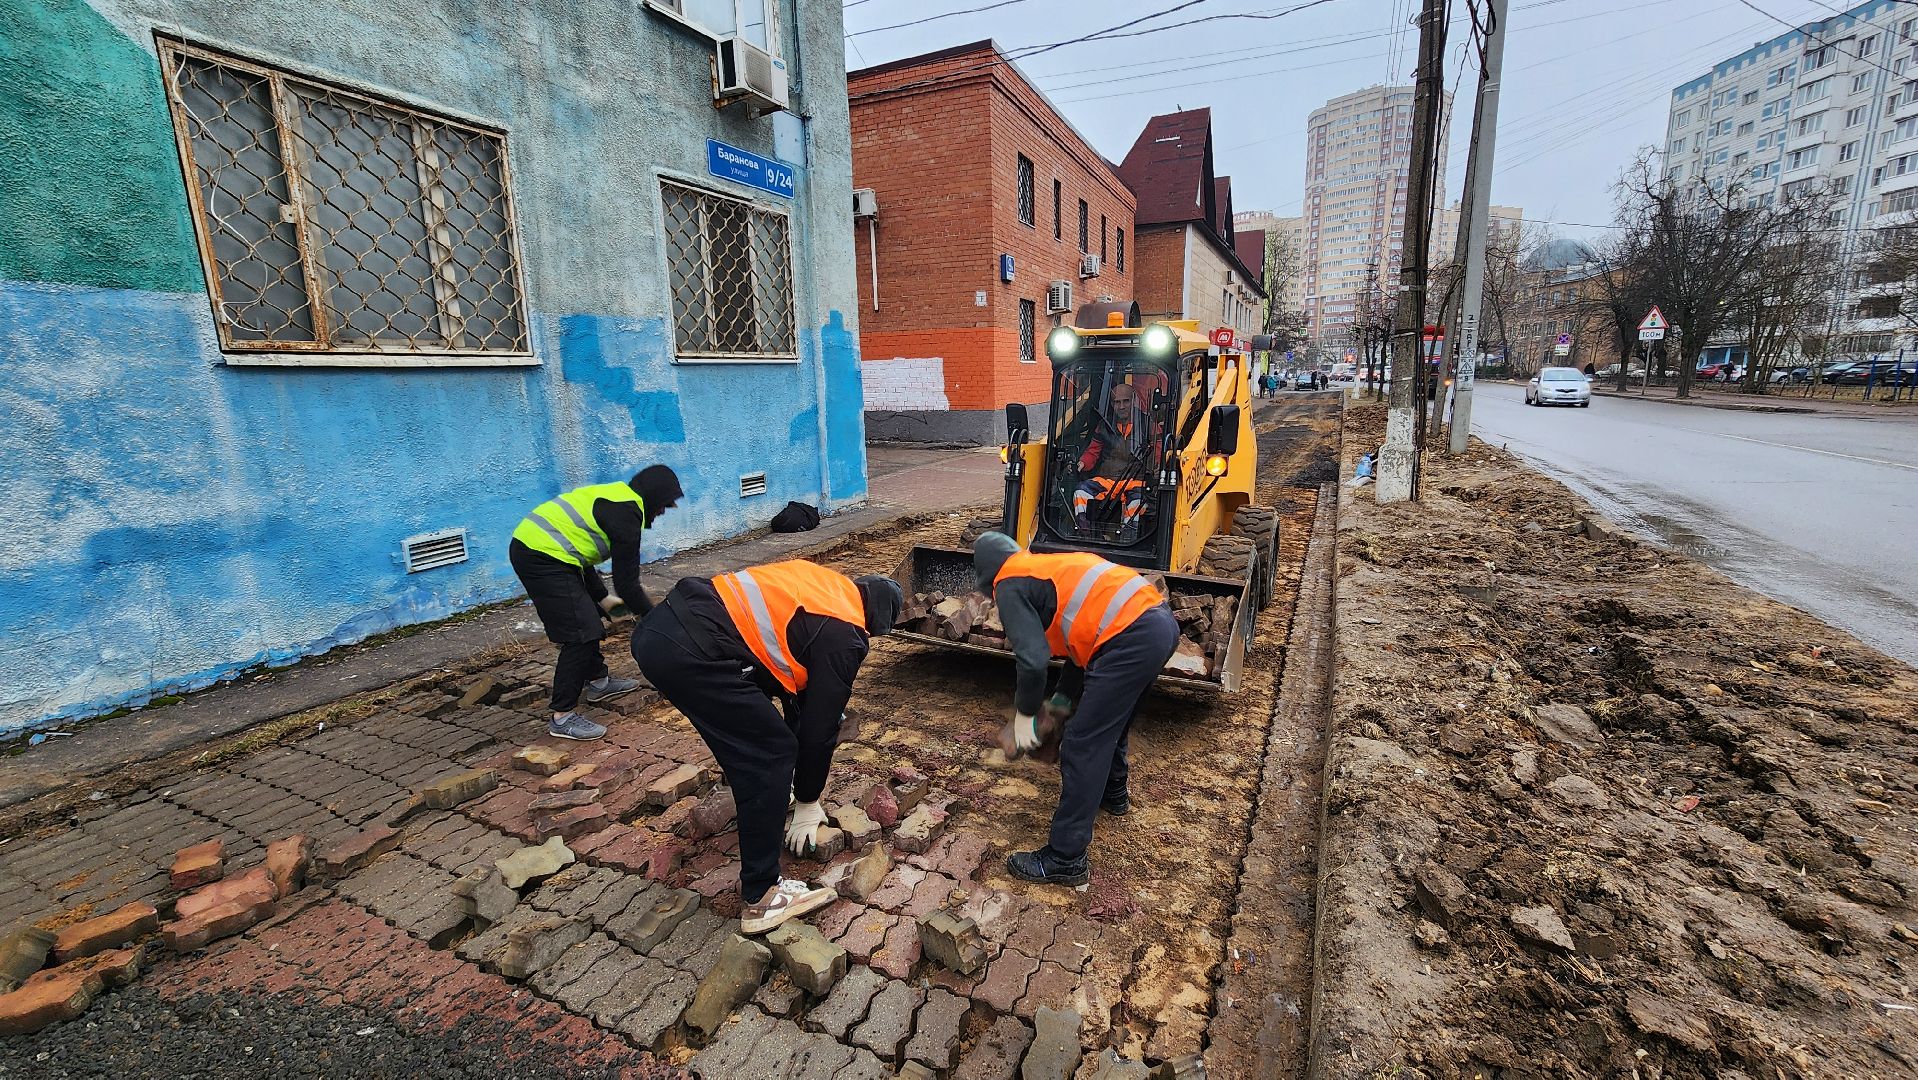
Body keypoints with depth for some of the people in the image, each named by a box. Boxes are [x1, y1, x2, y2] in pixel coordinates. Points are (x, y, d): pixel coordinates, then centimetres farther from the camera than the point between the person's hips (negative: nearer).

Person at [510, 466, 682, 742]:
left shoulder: (613, 495, 16)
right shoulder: (627, 516, -12)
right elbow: (626, 583, -10)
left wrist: (602, 598, 24)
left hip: (527, 545, 11)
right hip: (544, 558, -11)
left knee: (588, 616, 21)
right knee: (581, 633, -6)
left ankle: (598, 681, 36)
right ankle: (562, 718, 1)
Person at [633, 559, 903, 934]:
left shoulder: (827, 585, 23)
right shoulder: (845, 635, 0)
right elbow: (821, 724, 5)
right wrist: (807, 805, 19)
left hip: (657, 628, 10)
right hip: (691, 653, -10)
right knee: (771, 754, 2)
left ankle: (763, 807, 48)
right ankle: (762, 898, 10)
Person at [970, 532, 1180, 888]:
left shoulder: (1010, 585, 2)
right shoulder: (1052, 566, 28)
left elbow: (1033, 658, -11)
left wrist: (1025, 715, 5)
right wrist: (1063, 699, 34)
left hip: (1131, 639, -10)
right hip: (1162, 620, 10)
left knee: (1081, 745, 0)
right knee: (1110, 720, 30)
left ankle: (1065, 859, 8)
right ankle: (1113, 793, 51)